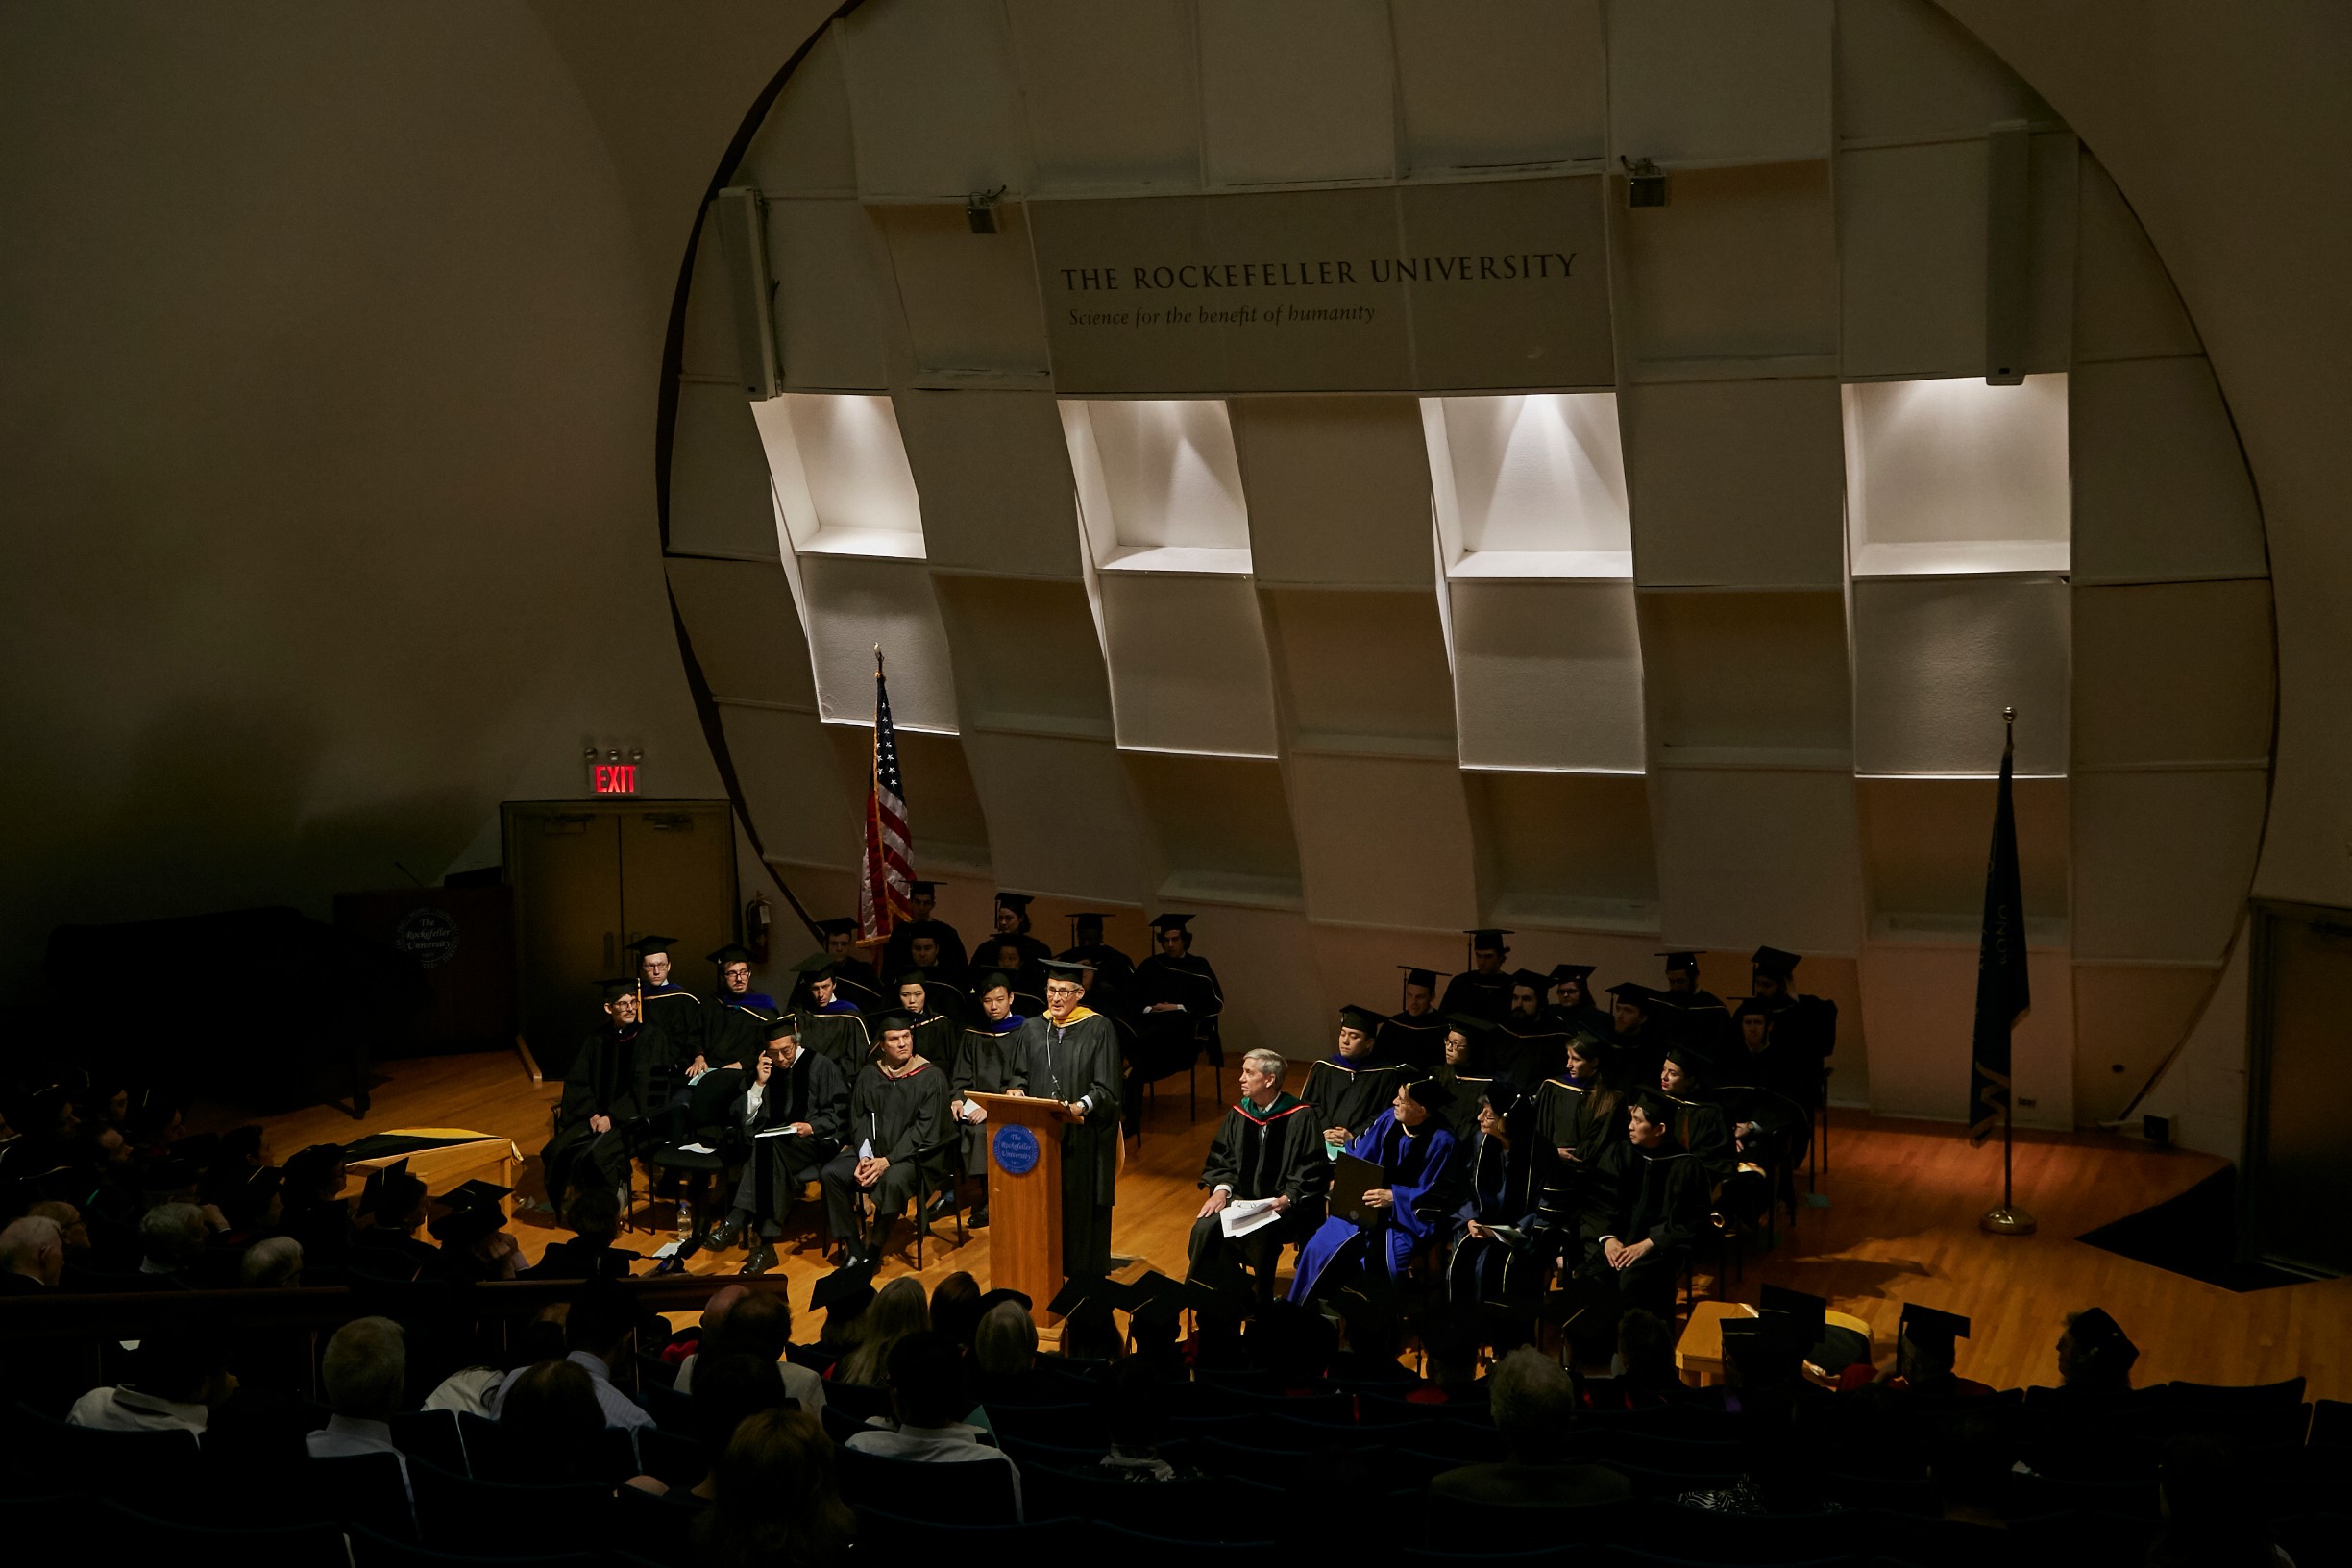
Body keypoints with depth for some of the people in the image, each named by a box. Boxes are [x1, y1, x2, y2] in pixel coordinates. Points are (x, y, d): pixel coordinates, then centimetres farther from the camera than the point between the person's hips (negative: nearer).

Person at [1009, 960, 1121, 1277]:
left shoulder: (1098, 1029, -5)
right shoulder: (1032, 1029, 9)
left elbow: (1106, 1088, -9)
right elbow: (1020, 1074, 15)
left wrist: (1079, 1107, -25)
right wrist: (1016, 1090, -8)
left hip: (1082, 1135, -4)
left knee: (1081, 1202, 0)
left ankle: (1083, 1274, 11)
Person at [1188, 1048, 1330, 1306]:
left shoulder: (1301, 1117, -7)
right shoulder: (1238, 1115, 8)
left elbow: (1313, 1170, -8)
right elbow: (1220, 1159, 12)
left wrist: (1287, 1199, -21)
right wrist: (1221, 1188, -7)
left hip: (1286, 1207, -5)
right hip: (1243, 1198, 5)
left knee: (1258, 1233, -35)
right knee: (1206, 1228, -24)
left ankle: (1260, 1302, -12)